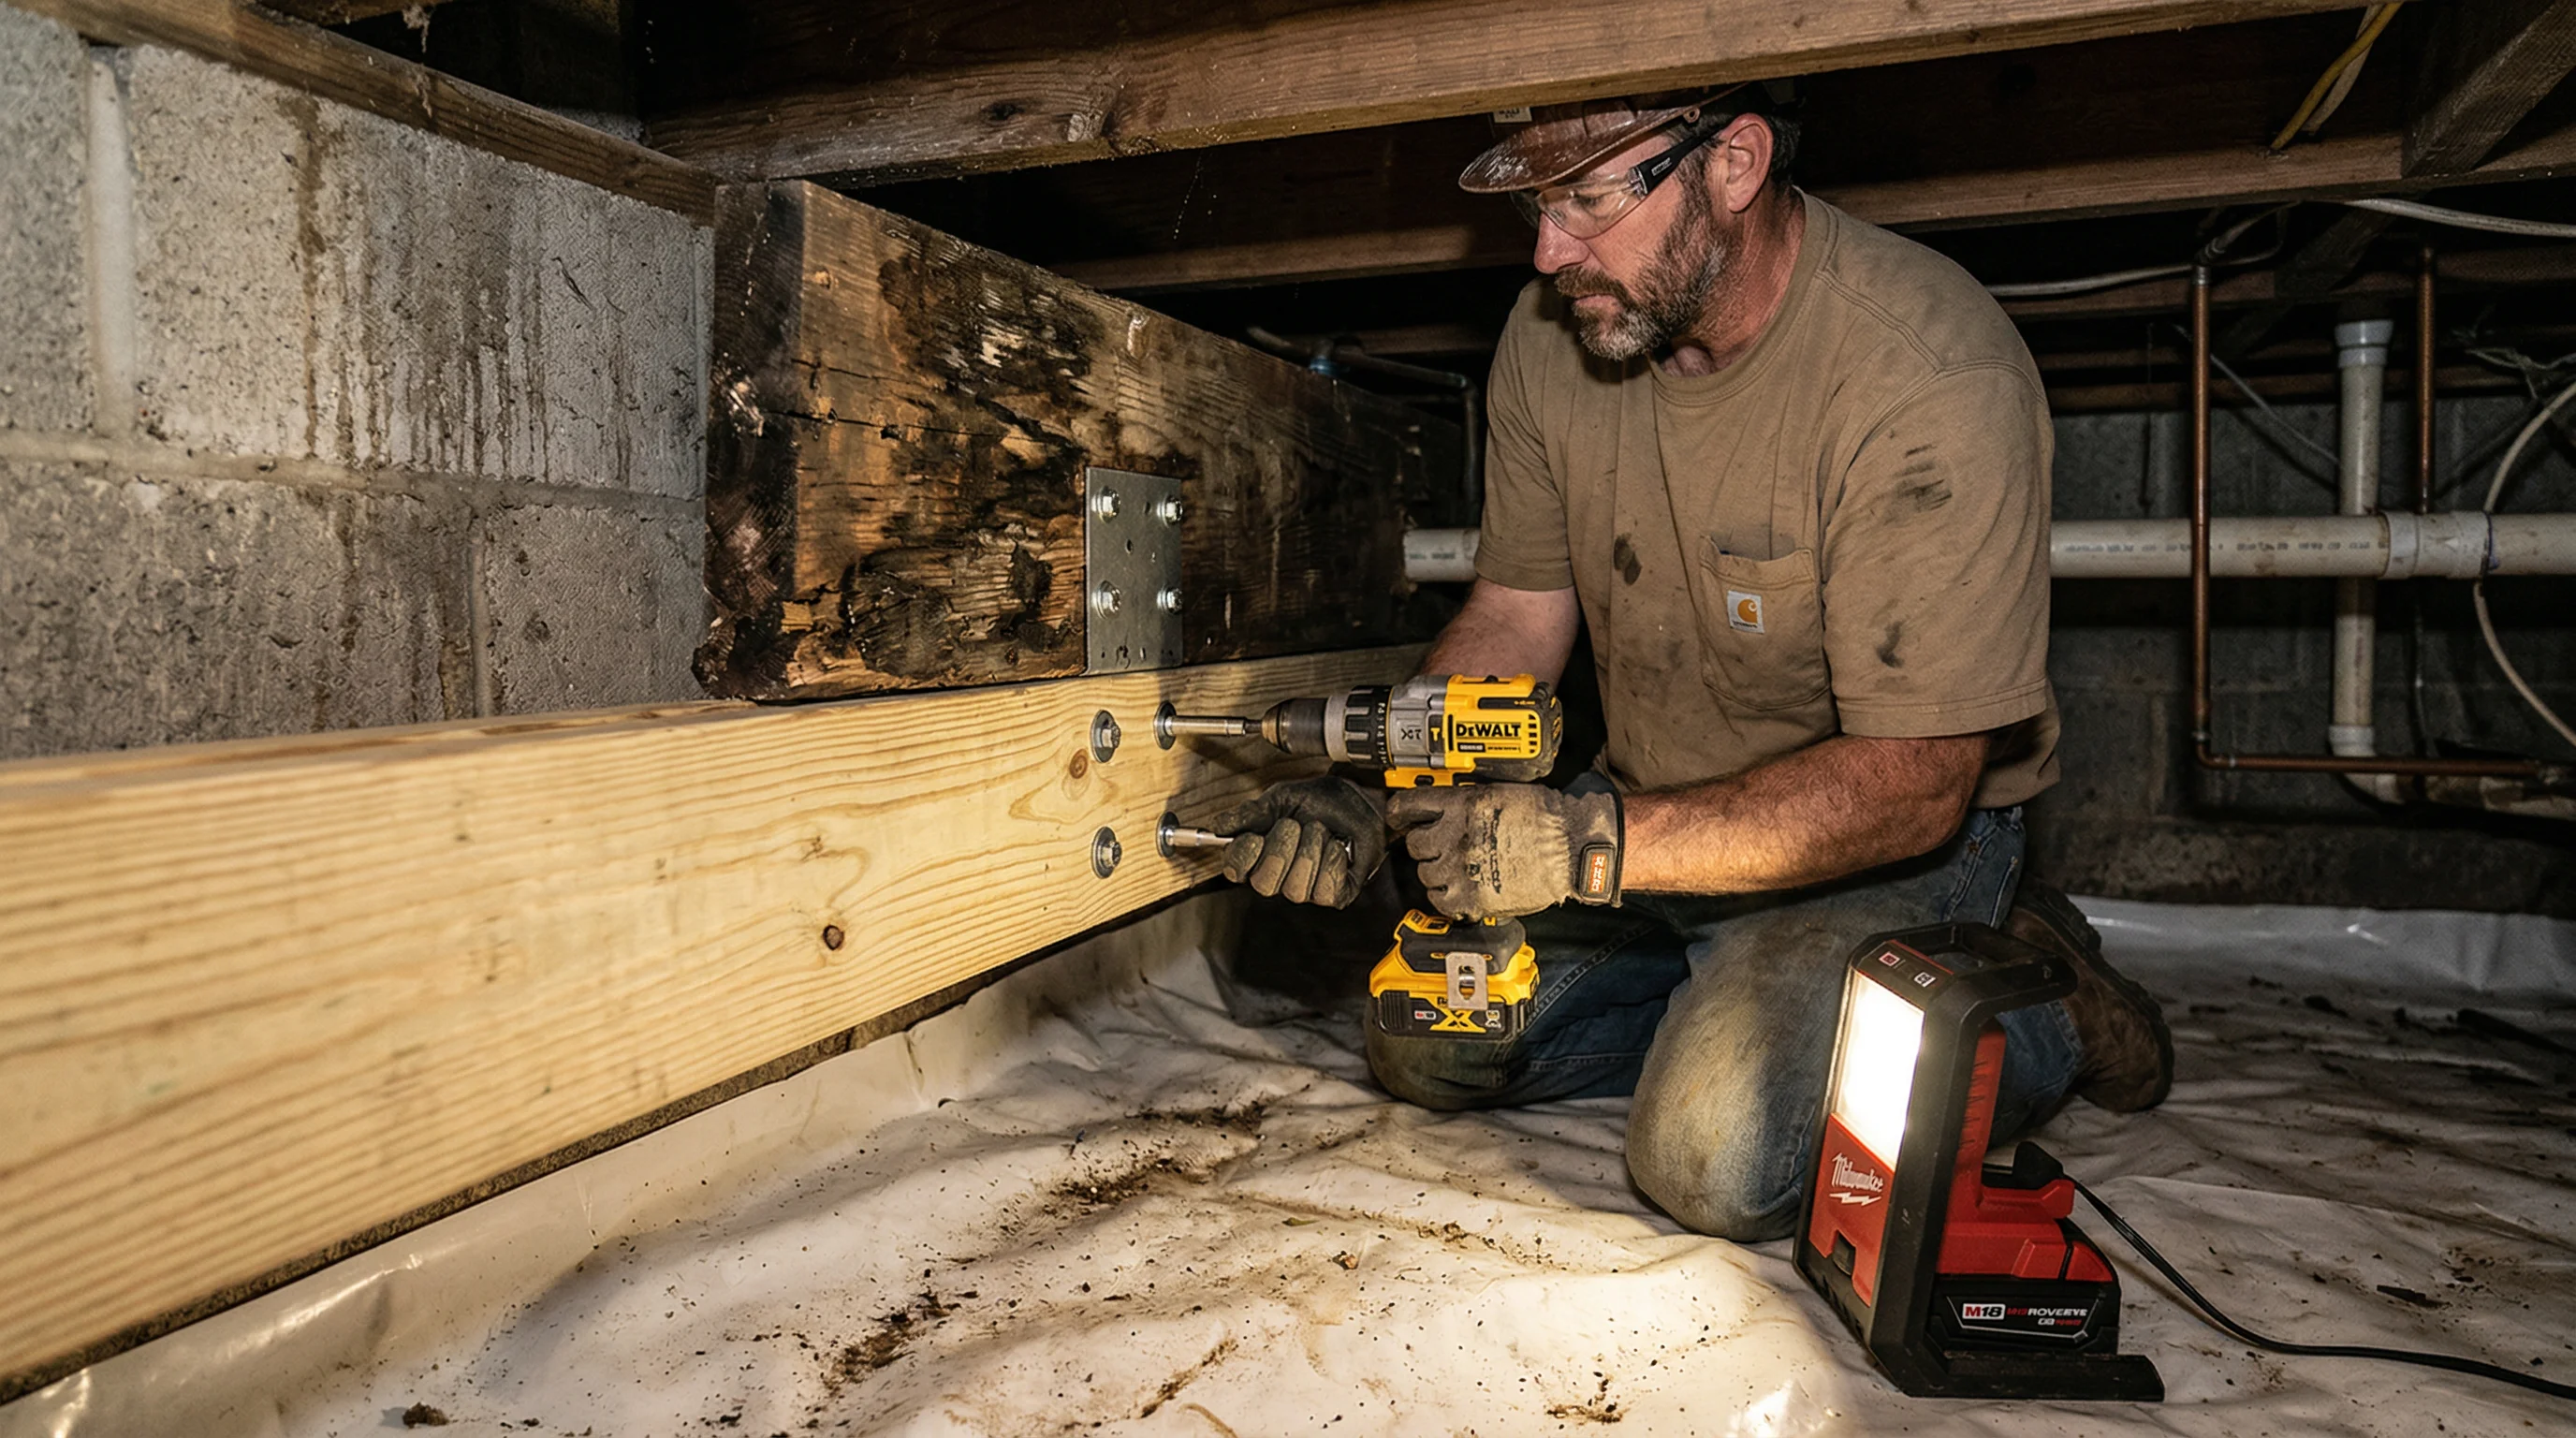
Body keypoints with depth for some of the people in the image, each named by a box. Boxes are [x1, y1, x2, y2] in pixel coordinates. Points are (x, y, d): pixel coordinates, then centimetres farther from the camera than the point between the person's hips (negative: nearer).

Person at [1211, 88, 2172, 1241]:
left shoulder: (1934, 377, -29)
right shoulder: (1552, 332, -10)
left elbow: (1910, 786, -28)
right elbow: (1514, 621, -2)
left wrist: (1597, 841, -38)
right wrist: (1366, 796, -19)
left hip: (1895, 826, -5)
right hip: (1658, 807, 6)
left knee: (1717, 1160, -22)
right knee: (1426, 1049, 1)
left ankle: (2031, 1010, 3)